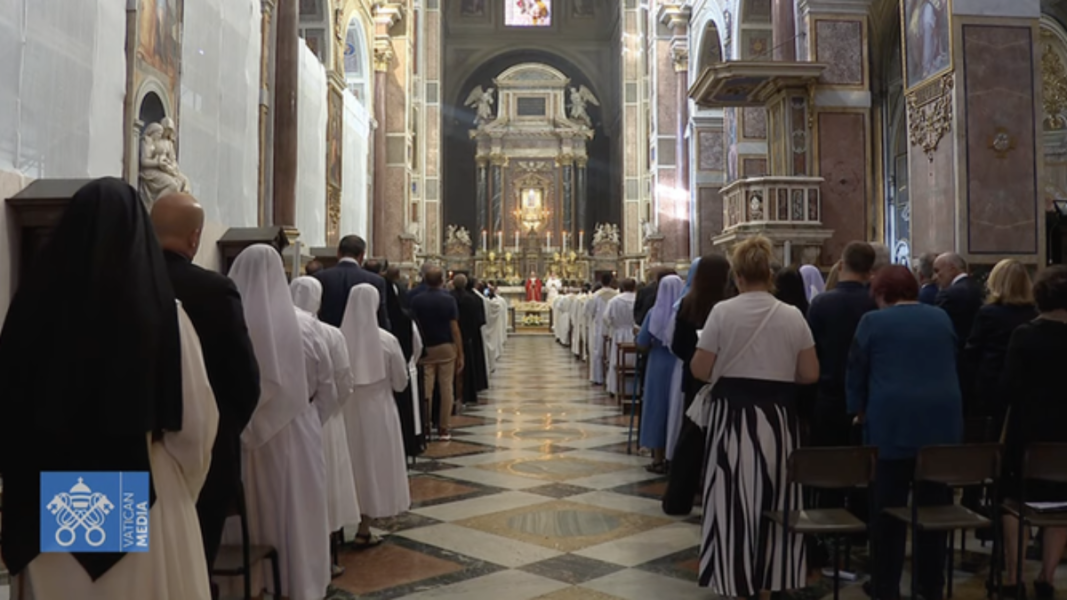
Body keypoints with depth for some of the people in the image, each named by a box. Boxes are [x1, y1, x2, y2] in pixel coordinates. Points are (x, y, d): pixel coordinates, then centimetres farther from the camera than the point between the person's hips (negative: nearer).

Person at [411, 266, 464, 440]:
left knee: (426, 389, 4)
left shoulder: (417, 300, -3)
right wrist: (460, 354, -4)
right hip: (446, 348, -1)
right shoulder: (448, 299, -7)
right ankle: (444, 429, 6)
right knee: (446, 388, 4)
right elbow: (454, 328, -8)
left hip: (425, 348, 1)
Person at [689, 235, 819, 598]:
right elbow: (810, 374, 0)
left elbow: (700, 371, -9)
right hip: (777, 418, 2)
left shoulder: (722, 311, -9)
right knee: (775, 498, 14)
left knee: (734, 499, 7)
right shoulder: (793, 316, -2)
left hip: (732, 416, -2)